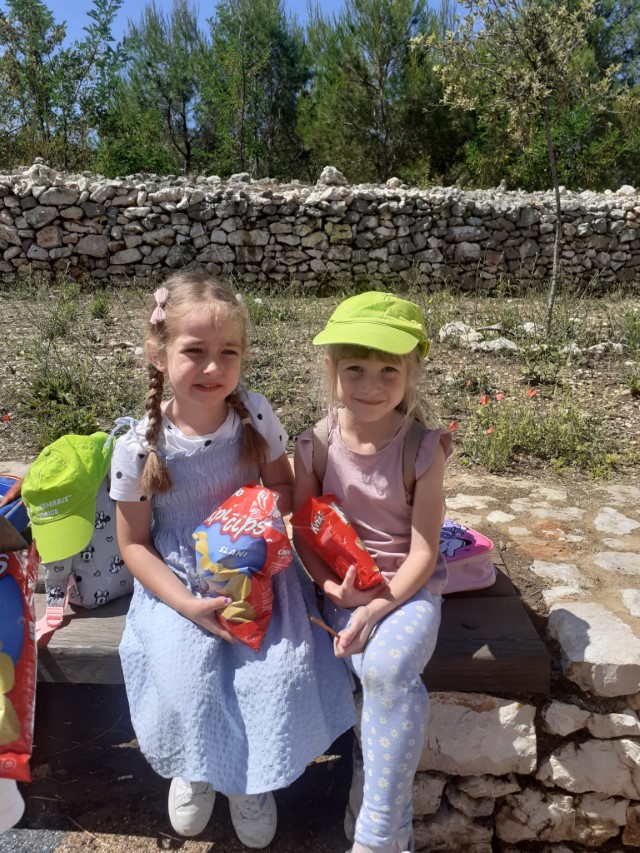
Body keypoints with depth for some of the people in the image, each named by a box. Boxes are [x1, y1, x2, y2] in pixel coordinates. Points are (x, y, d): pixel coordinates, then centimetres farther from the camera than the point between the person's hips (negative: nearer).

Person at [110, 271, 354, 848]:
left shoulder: (255, 415, -12)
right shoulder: (139, 446, -16)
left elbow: (283, 485, 4)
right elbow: (134, 543, -6)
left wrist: (274, 503, -20)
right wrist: (187, 604, -17)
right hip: (178, 580, -1)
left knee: (281, 669, -15)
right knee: (188, 677, -19)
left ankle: (251, 778, 20)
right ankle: (195, 769, 22)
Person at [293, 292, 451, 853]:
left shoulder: (423, 449, -13)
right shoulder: (317, 444, -9)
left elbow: (423, 551, -11)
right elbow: (302, 530, 1)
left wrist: (376, 609, -22)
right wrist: (332, 586, -13)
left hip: (409, 584, -1)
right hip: (345, 587, 1)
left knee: (390, 667, -28)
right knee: (380, 675, -23)